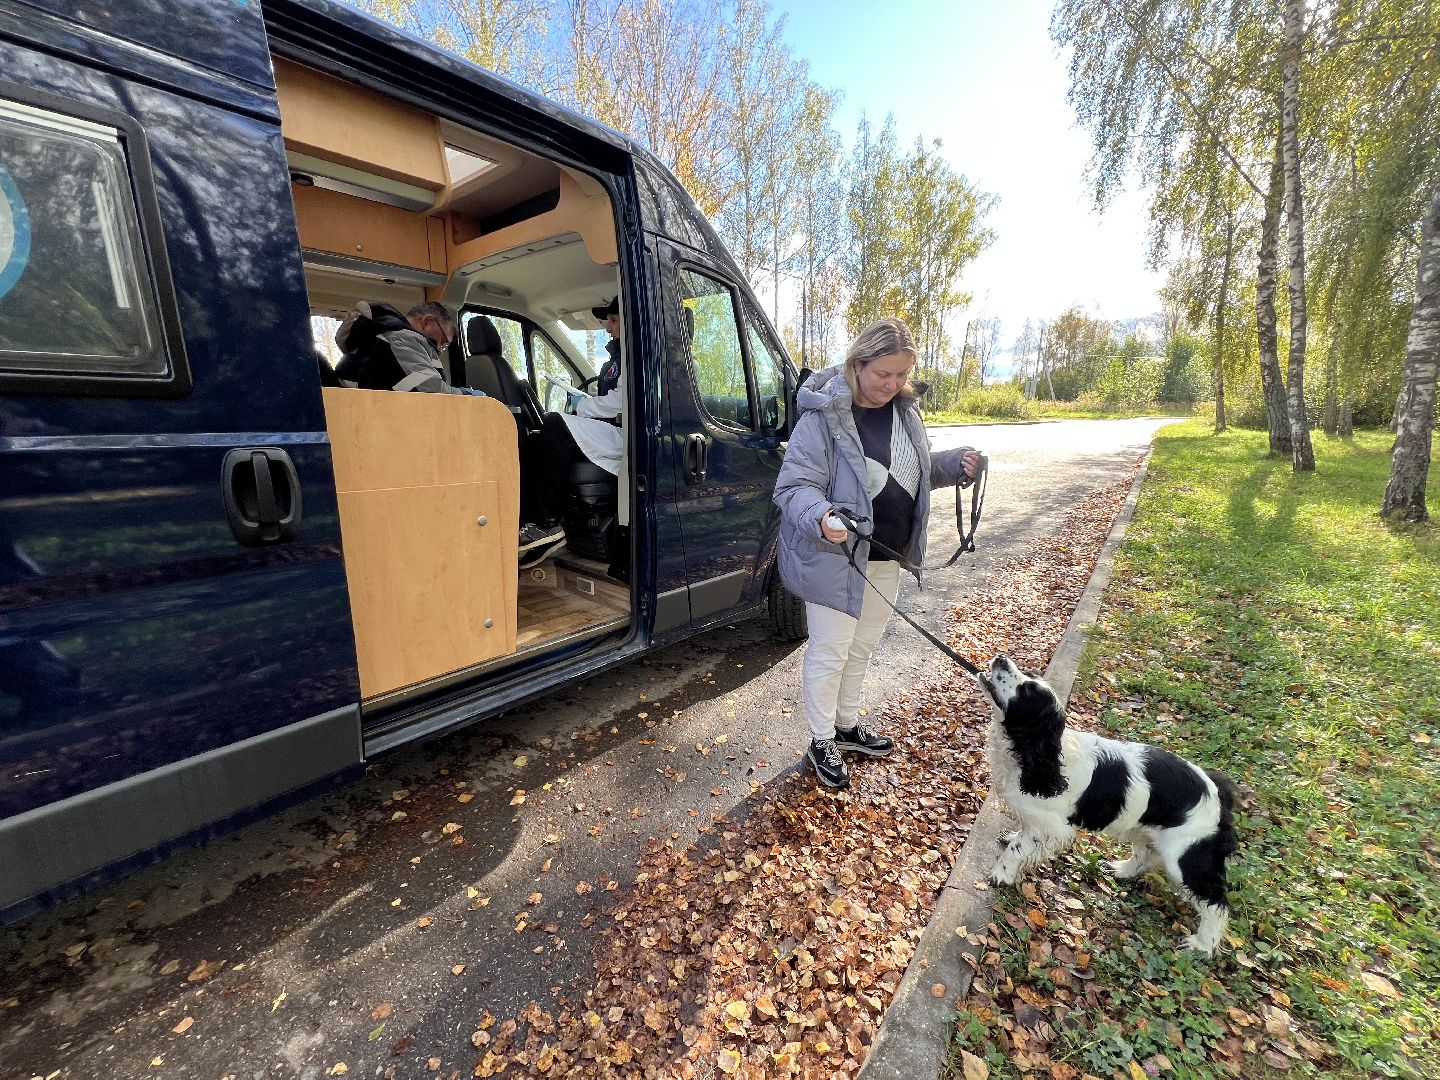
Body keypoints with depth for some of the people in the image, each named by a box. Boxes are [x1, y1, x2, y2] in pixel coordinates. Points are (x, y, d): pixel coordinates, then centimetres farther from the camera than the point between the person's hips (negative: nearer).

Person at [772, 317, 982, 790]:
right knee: (829, 652, 6)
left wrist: (957, 464, -2)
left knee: (862, 647, 21)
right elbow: (793, 487, -22)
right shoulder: (824, 416, -19)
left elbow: (920, 469, 17)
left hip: (888, 557, 7)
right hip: (835, 557, -7)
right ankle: (822, 742, 28)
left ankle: (847, 724, 43)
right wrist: (820, 516, -42)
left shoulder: (905, 410, 4)